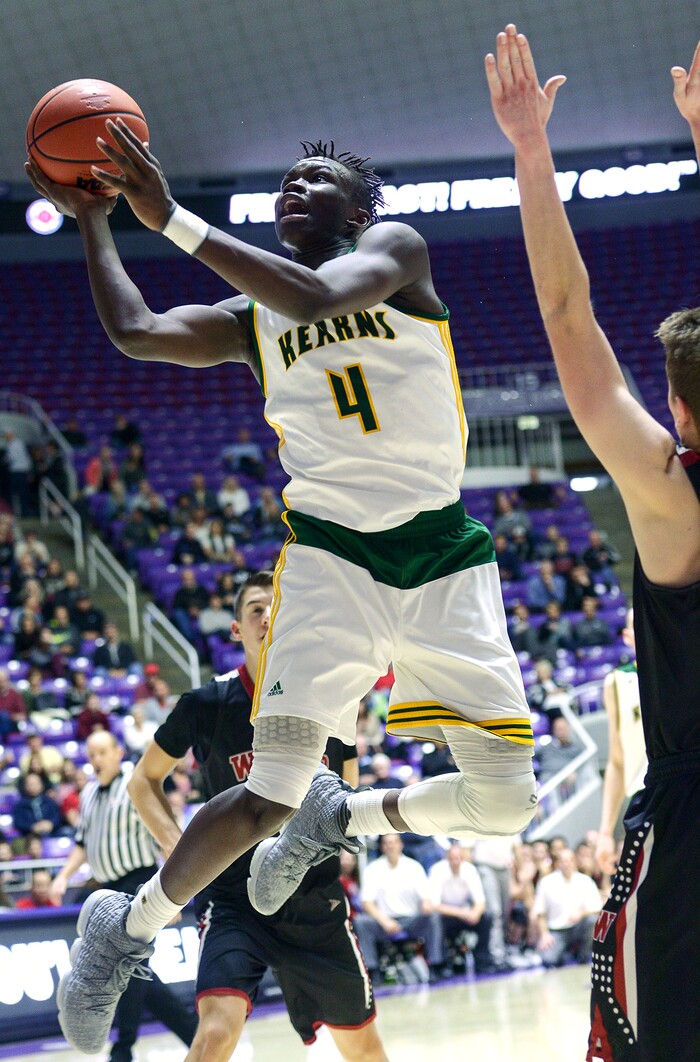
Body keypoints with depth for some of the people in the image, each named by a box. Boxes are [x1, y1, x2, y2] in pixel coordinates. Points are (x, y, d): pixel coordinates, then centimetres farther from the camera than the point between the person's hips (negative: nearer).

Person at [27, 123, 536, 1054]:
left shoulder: (394, 247, 1)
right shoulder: (250, 319, 13)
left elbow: (319, 298, -21)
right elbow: (135, 333, -1)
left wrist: (171, 218, -22)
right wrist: (92, 221, 6)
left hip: (442, 558, 0)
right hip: (329, 556, 0)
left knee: (504, 802, -4)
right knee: (268, 800, -13)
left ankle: (338, 818, 22)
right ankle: (126, 929, 8)